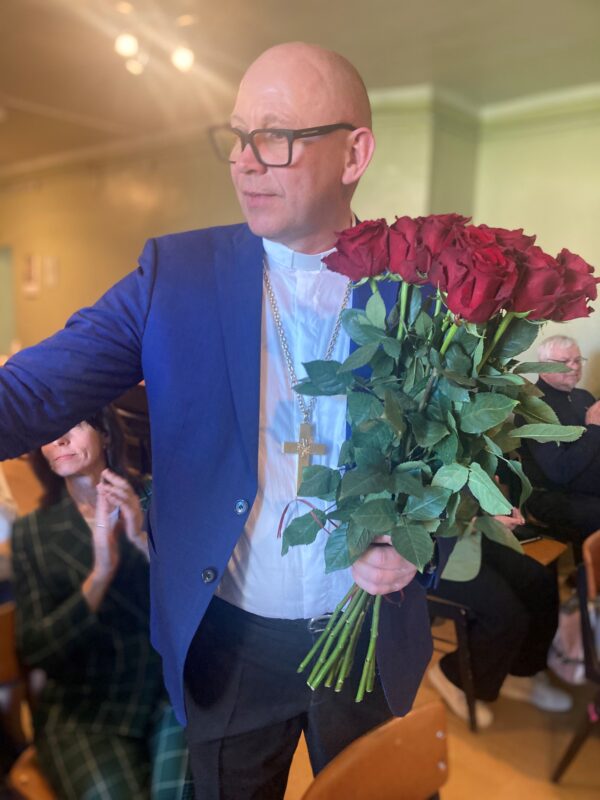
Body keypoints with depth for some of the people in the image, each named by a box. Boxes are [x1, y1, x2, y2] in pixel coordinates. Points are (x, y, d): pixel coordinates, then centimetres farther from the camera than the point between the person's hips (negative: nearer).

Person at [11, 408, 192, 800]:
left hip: (173, 692, 0)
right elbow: (37, 651, -5)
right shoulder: (31, 533, 1)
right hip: (85, 709, 1)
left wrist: (146, 542, -22)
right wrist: (101, 573, -21)